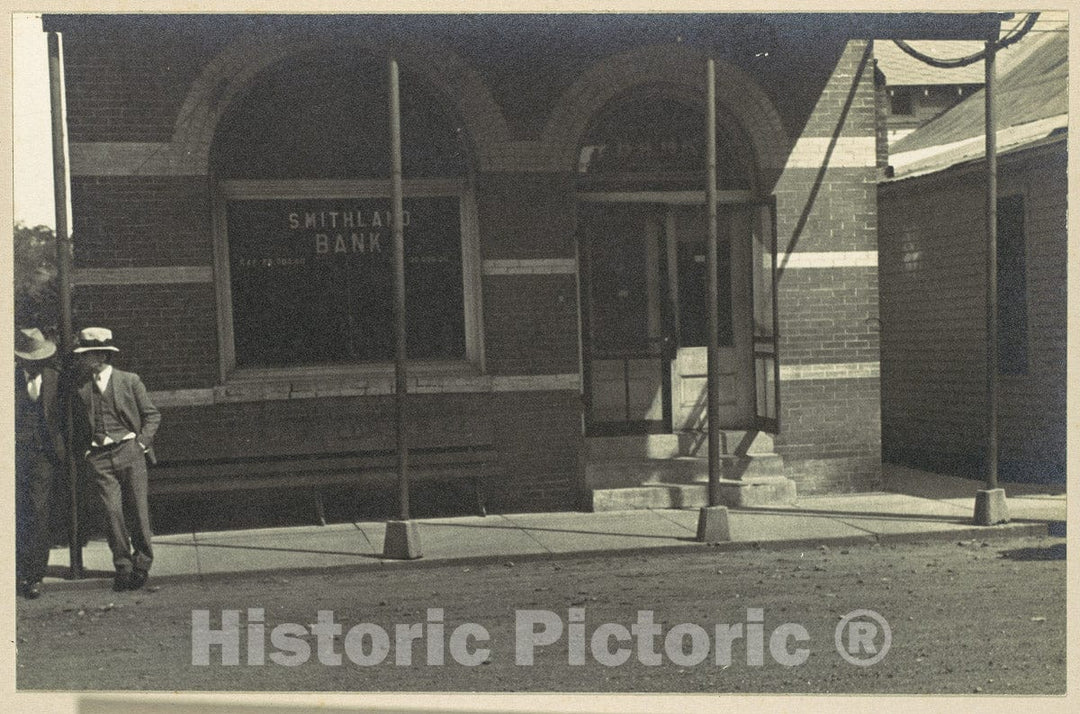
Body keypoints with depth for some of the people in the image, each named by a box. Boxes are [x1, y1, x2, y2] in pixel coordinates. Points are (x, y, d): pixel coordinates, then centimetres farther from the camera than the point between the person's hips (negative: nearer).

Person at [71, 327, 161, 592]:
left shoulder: (129, 381, 4)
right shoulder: (81, 389, 10)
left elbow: (152, 414, 9)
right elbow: (78, 426, 18)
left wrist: (142, 442, -2)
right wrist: (85, 453, 6)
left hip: (130, 451, -1)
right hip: (99, 457, 2)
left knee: (137, 509, -1)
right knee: (112, 511, -6)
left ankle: (142, 563, 14)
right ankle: (123, 567, 2)